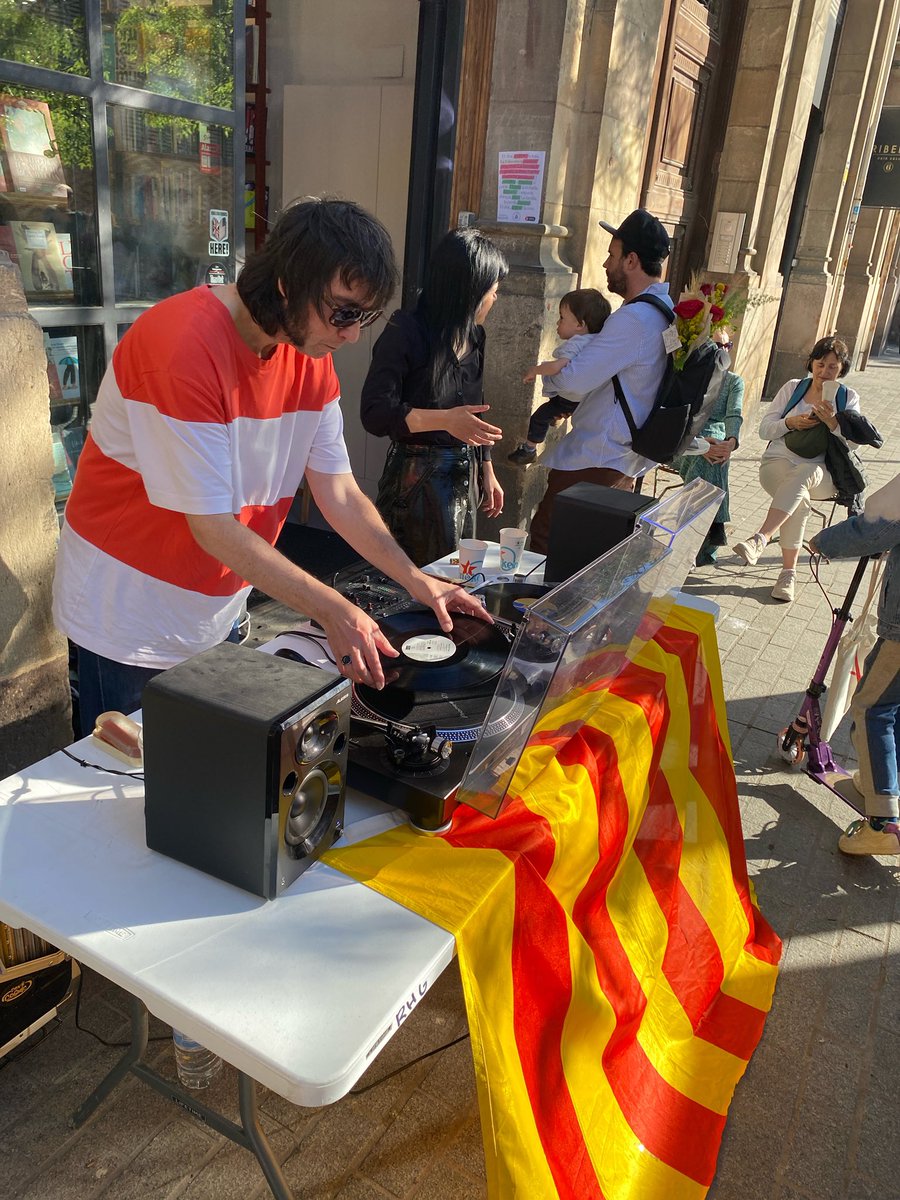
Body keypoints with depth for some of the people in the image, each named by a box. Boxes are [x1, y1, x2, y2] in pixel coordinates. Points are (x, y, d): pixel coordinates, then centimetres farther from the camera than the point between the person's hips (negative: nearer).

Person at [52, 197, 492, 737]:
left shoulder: (311, 356, -4)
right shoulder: (184, 346, -27)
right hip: (129, 613, -6)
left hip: (217, 612, 7)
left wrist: (416, 580, -12)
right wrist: (334, 611, -28)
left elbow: (340, 495, -2)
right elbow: (214, 528, -26)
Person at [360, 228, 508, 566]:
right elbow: (374, 413, -18)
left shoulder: (473, 336, 9)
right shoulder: (406, 332, -13)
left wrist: (487, 472, 18)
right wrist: (444, 420, -29)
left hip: (465, 475, 7)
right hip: (418, 478, -7)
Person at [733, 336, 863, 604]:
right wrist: (791, 423, -11)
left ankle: (759, 539, -51)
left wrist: (833, 423, -17)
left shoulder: (849, 398, 11)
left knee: (803, 473, -39)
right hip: (778, 463, 0)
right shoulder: (792, 388, 13)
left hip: (820, 473, 0)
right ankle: (789, 572, -33)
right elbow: (764, 430, 8)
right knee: (799, 499, -35)